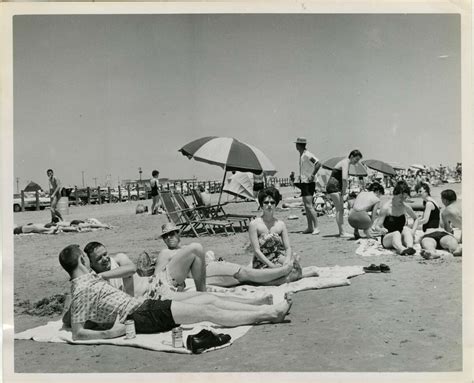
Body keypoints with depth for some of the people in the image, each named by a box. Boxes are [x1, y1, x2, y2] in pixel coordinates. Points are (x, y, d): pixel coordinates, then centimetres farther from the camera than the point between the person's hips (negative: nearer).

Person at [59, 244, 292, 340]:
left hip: (145, 305, 10)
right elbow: (77, 334, -17)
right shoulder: (81, 289, -13)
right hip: (142, 318, -10)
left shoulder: (88, 279, 14)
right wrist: (110, 333, -21)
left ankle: (268, 310, 4)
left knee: (209, 300, 3)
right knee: (207, 311, -11)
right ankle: (270, 314, -3)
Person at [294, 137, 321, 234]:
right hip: (303, 182, 10)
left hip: (308, 183, -10)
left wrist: (312, 175, -23)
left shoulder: (307, 155, -15)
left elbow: (318, 163, -26)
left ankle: (316, 227, -13)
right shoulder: (301, 155, 15)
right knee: (306, 206, 10)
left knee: (309, 206, -14)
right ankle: (310, 227, 15)